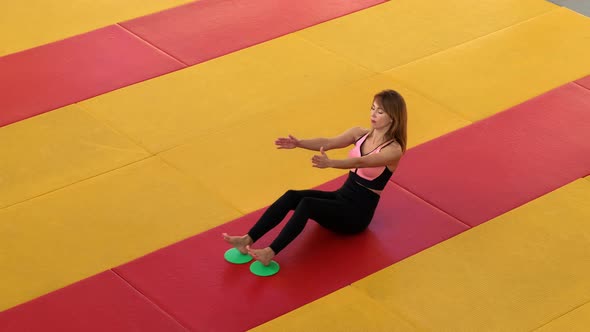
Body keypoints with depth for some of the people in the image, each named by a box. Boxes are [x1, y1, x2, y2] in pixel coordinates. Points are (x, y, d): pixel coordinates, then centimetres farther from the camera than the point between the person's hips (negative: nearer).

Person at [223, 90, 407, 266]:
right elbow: (327, 143, -10)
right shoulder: (359, 134, 5)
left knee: (307, 204, -30)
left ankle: (270, 253, -38)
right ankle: (247, 240, -28)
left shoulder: (393, 150, -14)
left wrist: (330, 163, -48)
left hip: (358, 213, -6)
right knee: (292, 196, -19)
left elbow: (360, 162, -31)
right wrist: (299, 143, -28)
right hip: (342, 197, 6)